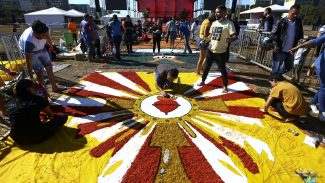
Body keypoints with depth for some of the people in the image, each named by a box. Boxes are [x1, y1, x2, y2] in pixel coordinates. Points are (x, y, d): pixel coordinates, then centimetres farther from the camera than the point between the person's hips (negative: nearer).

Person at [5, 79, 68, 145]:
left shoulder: (9, 103, 5)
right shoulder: (38, 99, -9)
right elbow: (51, 115, 8)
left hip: (17, 140, 6)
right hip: (35, 138, -6)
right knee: (63, 116, 1)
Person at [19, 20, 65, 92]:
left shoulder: (45, 30, -30)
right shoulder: (29, 41, -42)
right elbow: (28, 61, -37)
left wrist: (51, 45, 19)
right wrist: (31, 78, -37)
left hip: (41, 48, 6)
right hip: (31, 52, -5)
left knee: (49, 67, 9)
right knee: (40, 72, -13)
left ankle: (54, 87, 23)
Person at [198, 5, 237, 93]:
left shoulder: (229, 23, -11)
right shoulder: (214, 23, 8)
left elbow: (235, 36, -18)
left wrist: (230, 39, -40)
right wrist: (206, 40, -3)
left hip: (221, 52, -5)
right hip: (211, 50, 6)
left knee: (222, 69, 4)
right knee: (207, 67, 16)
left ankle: (225, 86, 21)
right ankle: (203, 81, 35)